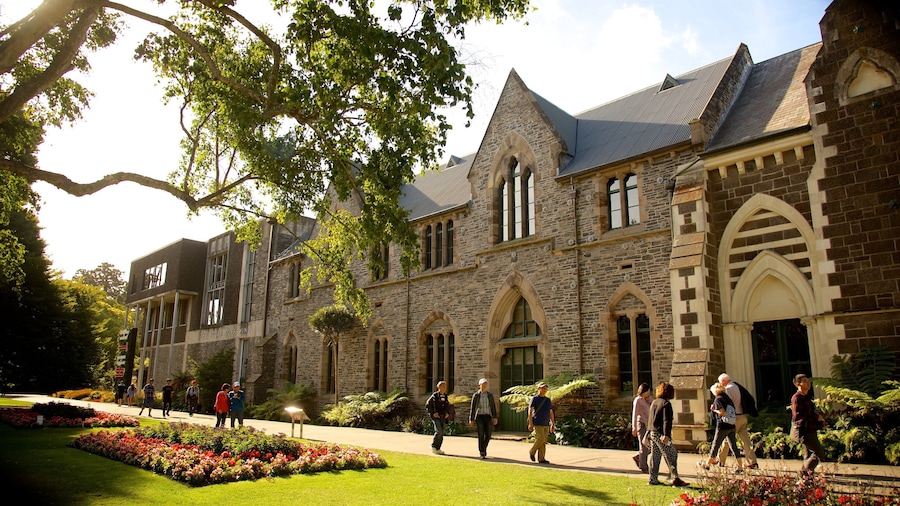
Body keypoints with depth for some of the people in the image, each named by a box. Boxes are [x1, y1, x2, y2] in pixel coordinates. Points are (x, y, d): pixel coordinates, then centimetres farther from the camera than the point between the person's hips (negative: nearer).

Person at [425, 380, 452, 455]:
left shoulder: (445, 396, 9)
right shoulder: (435, 395, -9)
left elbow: (448, 406, 23)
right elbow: (427, 405, -9)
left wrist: (448, 413, 7)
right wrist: (433, 413, -14)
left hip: (443, 417, 6)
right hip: (436, 416, -6)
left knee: (441, 433, 5)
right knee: (439, 431, -17)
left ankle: (437, 449, 14)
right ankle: (433, 446, 0)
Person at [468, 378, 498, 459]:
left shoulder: (490, 395, 8)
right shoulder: (475, 395, 0)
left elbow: (493, 407, 6)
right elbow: (472, 408, 1)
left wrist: (495, 418, -4)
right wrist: (471, 420, -3)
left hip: (488, 416, 3)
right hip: (479, 416, -3)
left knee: (488, 435, -2)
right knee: (481, 435, -10)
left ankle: (483, 448, 26)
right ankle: (482, 453, -1)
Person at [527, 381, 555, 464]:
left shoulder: (548, 400, 15)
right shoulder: (534, 399, -2)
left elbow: (551, 413, 17)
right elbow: (530, 411, -7)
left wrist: (553, 424, 10)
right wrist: (530, 423, -13)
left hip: (546, 424, 6)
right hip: (538, 424, -6)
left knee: (544, 442, 4)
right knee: (540, 439, -13)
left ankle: (541, 459, 8)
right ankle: (532, 452, 9)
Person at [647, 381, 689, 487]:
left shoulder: (654, 402, 15)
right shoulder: (666, 403, -10)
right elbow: (666, 421, -18)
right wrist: (666, 435, -23)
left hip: (652, 433, 8)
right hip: (660, 434, -8)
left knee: (655, 456, 10)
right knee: (671, 455, -3)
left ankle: (653, 479, 12)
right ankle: (675, 479, -5)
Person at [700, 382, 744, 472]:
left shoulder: (718, 399, -11)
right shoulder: (728, 398, 11)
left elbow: (723, 412, -20)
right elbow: (735, 413, 11)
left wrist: (714, 410, -7)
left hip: (722, 427, -7)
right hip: (732, 426, 7)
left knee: (715, 446, 4)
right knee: (734, 446, 10)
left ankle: (707, 464, 15)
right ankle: (740, 466, 8)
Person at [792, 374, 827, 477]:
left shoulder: (807, 397, 19)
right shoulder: (797, 398, -12)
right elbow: (798, 416, -21)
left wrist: (821, 424, 14)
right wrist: (816, 417, -15)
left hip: (811, 431, 10)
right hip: (805, 432, -10)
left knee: (808, 455, 11)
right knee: (819, 453, -11)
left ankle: (805, 475, 17)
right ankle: (805, 471, -3)